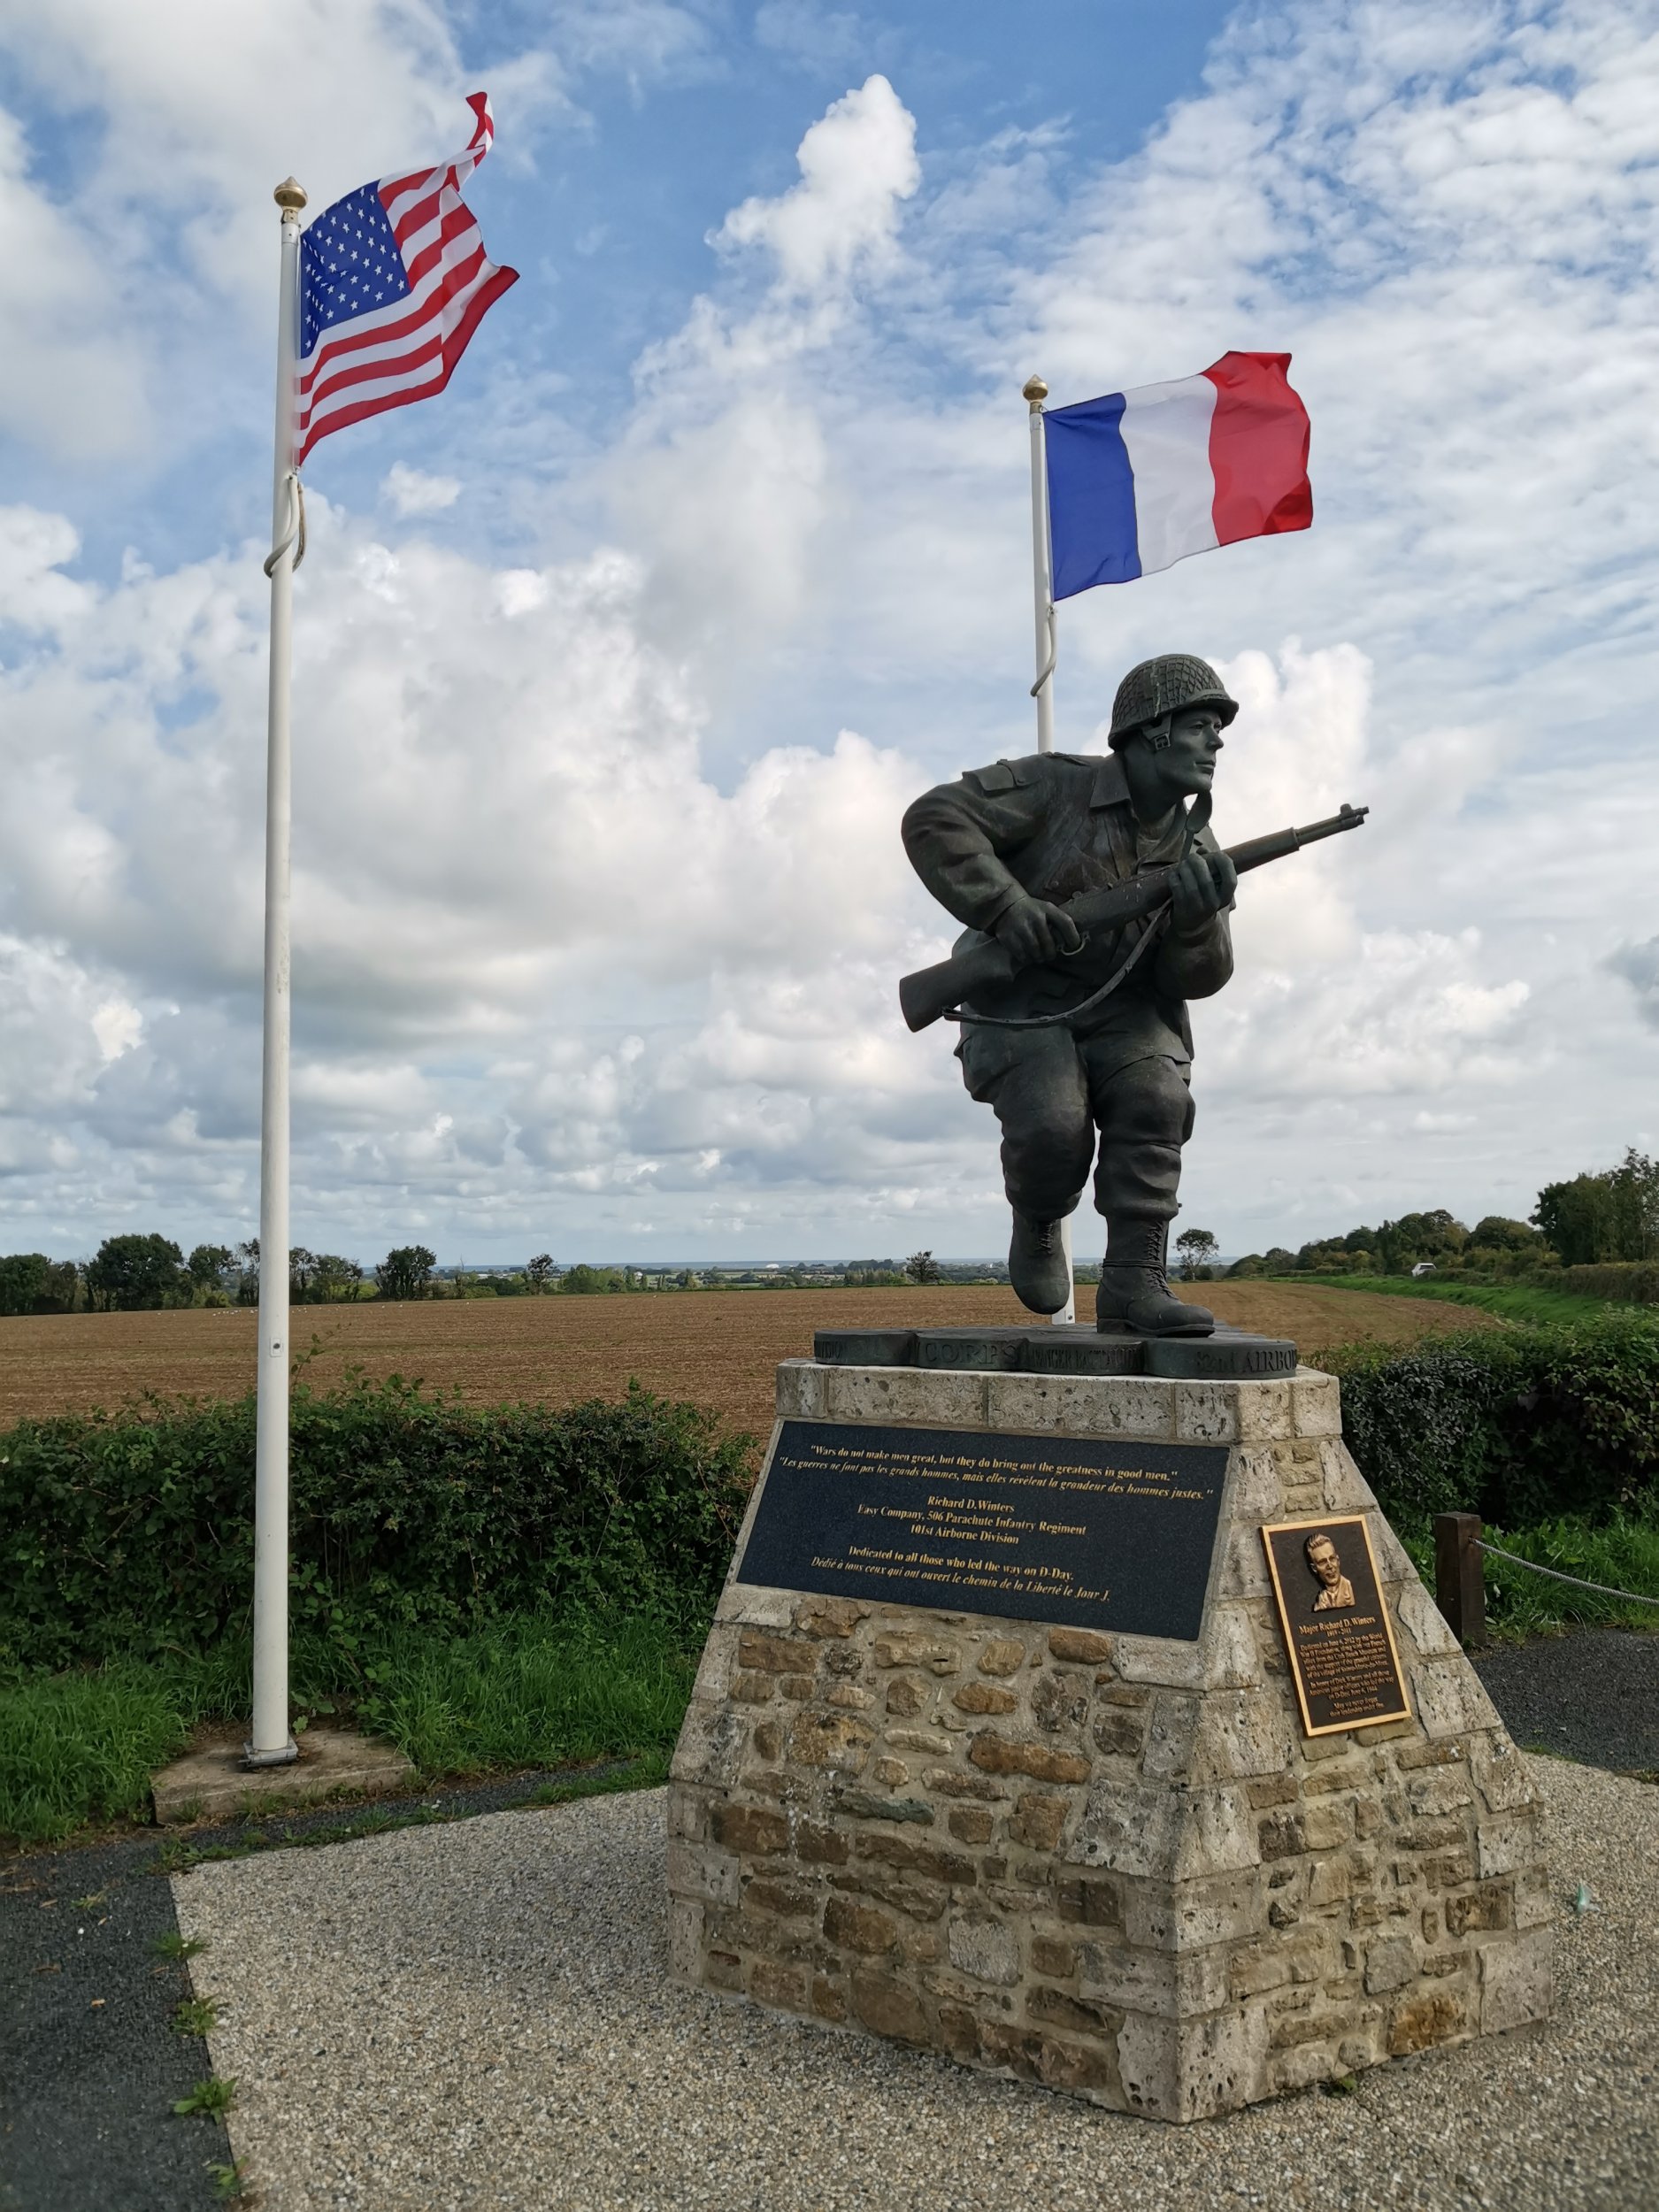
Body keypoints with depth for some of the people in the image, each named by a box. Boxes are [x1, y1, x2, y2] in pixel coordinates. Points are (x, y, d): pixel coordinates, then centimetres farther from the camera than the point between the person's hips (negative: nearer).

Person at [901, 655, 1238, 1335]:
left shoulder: (1195, 848, 3)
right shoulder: (1058, 787, -11)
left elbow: (1197, 979, 0)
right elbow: (933, 818, -16)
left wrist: (1199, 919, -23)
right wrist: (1005, 904, -26)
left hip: (1121, 1008, 4)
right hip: (1021, 1003, -4)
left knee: (1155, 1102, -24)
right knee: (1053, 1130, -27)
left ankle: (1134, 1285, -19)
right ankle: (1036, 1224, 7)